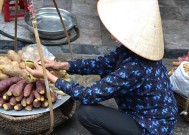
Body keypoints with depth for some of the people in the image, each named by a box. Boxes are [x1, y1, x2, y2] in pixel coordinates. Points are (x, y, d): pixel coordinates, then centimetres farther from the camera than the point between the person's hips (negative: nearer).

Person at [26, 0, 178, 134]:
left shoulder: (135, 68, -33)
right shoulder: (133, 49, -9)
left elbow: (89, 96, -26)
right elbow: (103, 63, 6)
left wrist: (50, 77, -18)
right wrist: (61, 65, 1)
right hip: (155, 117, 8)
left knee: (86, 112, -17)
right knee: (107, 73, 11)